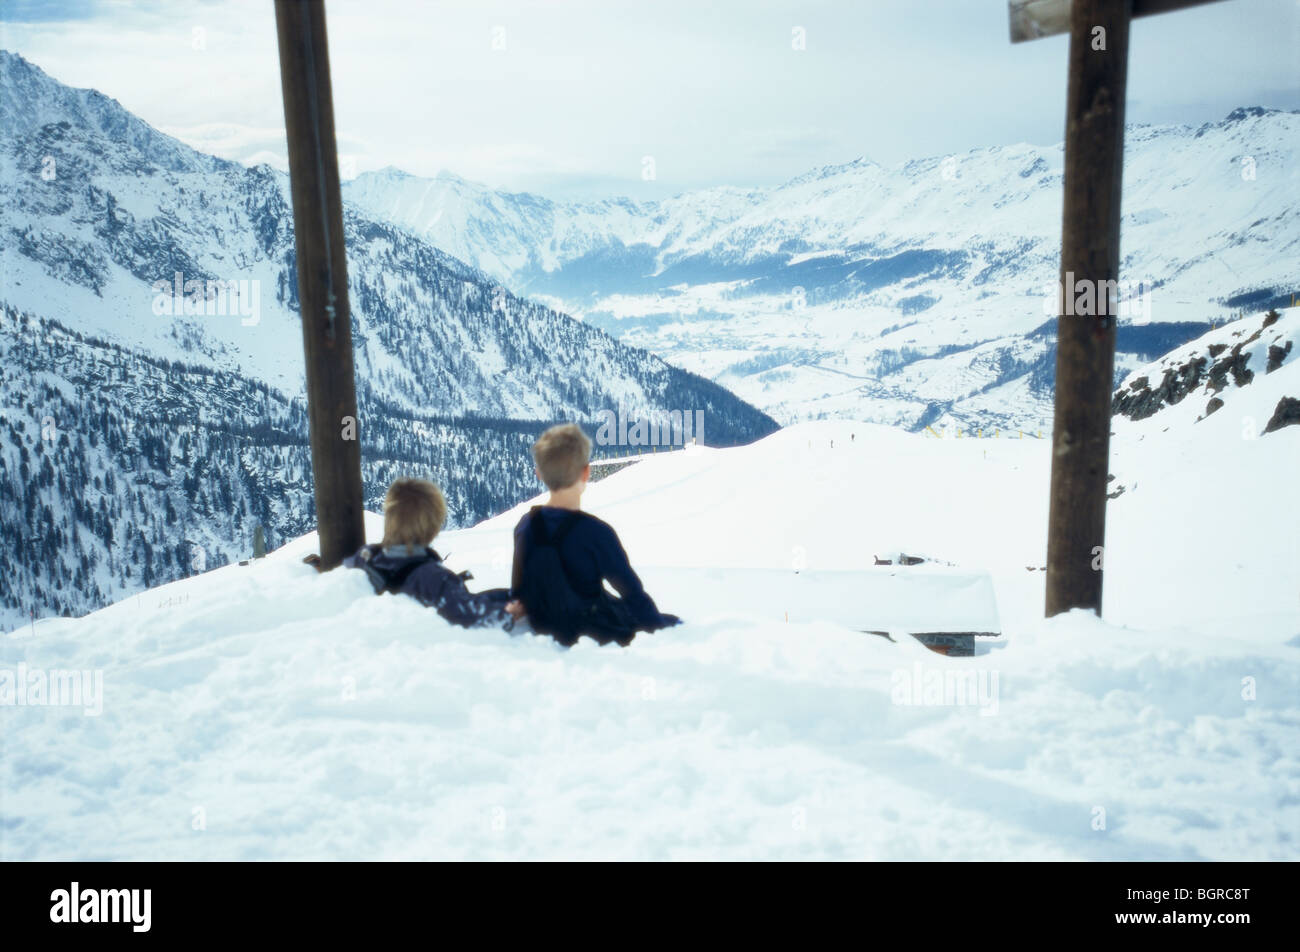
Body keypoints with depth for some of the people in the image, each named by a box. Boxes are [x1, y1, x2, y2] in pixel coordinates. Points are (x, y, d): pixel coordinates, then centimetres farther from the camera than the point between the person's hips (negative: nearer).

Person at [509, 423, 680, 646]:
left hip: (548, 631, 6)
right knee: (674, 622, 13)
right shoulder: (596, 532, -27)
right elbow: (632, 592, -17)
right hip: (598, 636, -6)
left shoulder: (525, 526, -9)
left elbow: (519, 589, 2)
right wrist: (661, 623, -2)